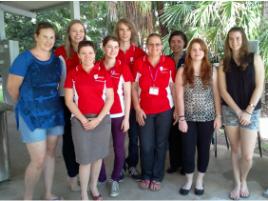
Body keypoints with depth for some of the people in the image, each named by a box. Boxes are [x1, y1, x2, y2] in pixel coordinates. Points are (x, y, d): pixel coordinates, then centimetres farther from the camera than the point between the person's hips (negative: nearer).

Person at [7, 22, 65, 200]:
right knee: (38, 161, -4)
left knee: (51, 154, 14)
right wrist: (27, 104, 5)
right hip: (32, 116, -5)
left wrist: (50, 103, 10)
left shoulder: (56, 59, 4)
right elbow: (12, 87, -8)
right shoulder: (25, 58, -12)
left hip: (55, 113, 5)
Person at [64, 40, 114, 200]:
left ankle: (94, 187, 32)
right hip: (80, 120, -1)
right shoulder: (73, 74, 0)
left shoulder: (104, 73, 2)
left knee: (98, 155, 11)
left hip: (102, 119, 2)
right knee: (85, 159, 1)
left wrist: (98, 119, -10)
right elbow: (69, 101, -2)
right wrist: (83, 120, -10)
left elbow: (110, 98, 0)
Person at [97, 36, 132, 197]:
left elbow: (127, 95, -2)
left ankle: (116, 179, 26)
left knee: (119, 149, 7)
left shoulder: (123, 68, -2)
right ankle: (101, 178, 28)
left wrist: (126, 117, -6)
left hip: (118, 114, -1)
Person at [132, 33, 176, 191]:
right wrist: (137, 108, -5)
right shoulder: (139, 62, -1)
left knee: (161, 144, 9)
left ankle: (157, 177, 25)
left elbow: (173, 86, 3)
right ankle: (146, 176, 26)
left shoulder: (169, 62, -1)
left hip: (165, 110, 0)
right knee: (146, 145, 6)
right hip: (144, 110, 0)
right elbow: (134, 87, 1)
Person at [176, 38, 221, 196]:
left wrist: (218, 116, -1)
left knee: (204, 149, 10)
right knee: (188, 149, 4)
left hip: (207, 118, 1)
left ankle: (200, 180, 28)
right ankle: (189, 180, 25)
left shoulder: (211, 71, 2)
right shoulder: (182, 71, -1)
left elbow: (216, 95, 3)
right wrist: (181, 118, -8)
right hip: (189, 118, -1)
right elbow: (179, 96, -4)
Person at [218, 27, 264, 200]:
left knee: (248, 155, -5)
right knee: (235, 150, 9)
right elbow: (223, 90, -1)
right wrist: (238, 111, -9)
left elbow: (259, 87, -5)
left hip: (251, 111, -1)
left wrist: (248, 111, -11)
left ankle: (244, 181, 25)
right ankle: (237, 184, 26)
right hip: (230, 111, 2)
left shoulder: (254, 59, 0)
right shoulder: (224, 64, 5)